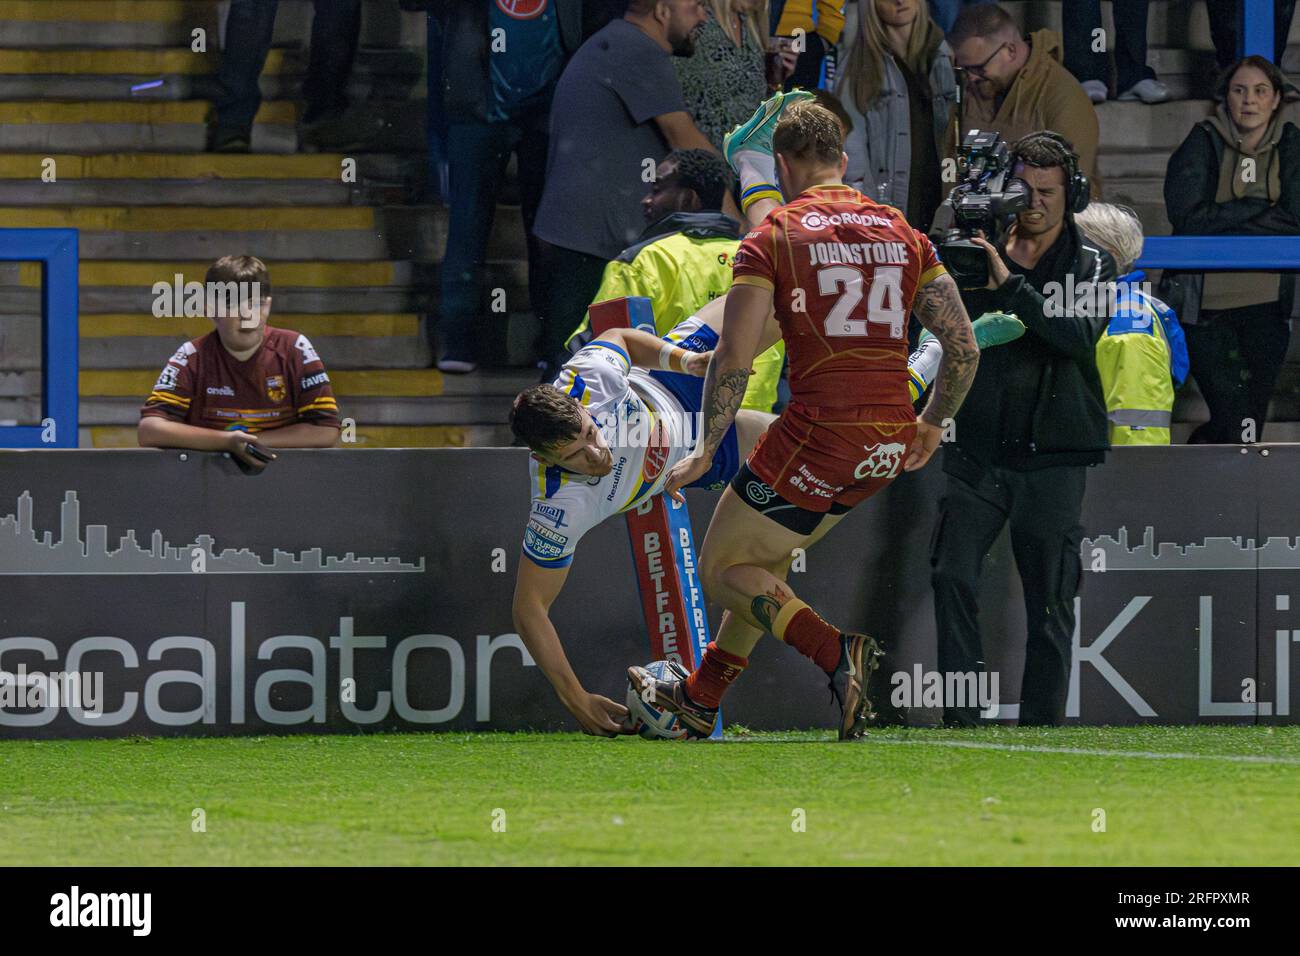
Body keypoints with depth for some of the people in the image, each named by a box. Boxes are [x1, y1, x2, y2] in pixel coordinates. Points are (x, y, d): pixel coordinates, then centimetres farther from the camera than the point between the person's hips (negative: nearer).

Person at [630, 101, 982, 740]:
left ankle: (837, 653, -15)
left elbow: (734, 358, -11)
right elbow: (964, 346, 6)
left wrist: (706, 451, -1)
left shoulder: (773, 237, -3)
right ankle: (700, 699, 34)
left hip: (819, 435, -6)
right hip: (890, 445, 6)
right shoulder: (902, 232, 10)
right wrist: (932, 426, 22)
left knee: (723, 572, 8)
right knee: (767, 557, 26)